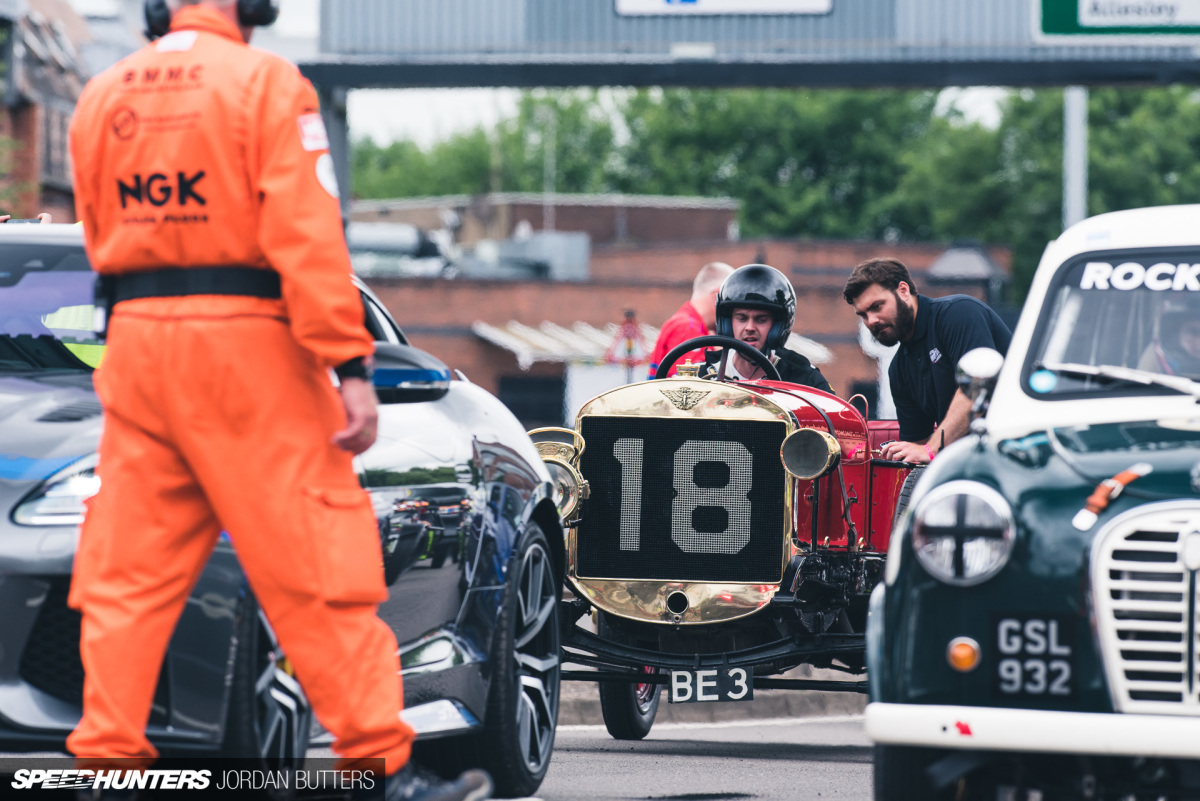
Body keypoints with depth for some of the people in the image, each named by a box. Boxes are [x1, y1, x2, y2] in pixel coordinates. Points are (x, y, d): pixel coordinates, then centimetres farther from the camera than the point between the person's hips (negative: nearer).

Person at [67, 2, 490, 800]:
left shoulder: (103, 97, 11)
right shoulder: (265, 82, -6)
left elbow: (102, 238, 16)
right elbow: (307, 233, -14)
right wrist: (351, 367, -16)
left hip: (136, 346, 5)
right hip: (246, 344, -5)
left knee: (128, 572, 8)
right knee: (318, 561, -3)